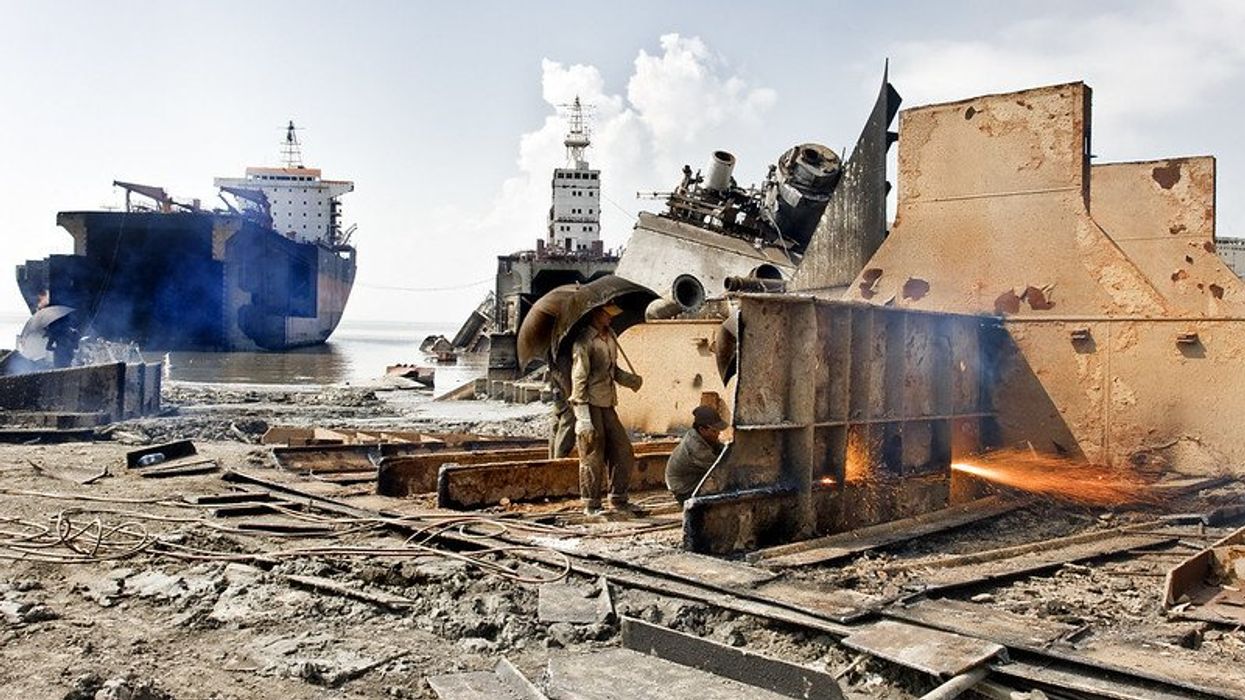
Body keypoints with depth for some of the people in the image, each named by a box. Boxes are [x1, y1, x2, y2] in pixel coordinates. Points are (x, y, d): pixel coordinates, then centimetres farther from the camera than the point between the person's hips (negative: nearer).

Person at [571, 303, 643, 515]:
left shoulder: (610, 337, 14)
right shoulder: (584, 341, -11)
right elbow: (579, 378, -15)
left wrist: (630, 379, 3)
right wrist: (583, 416, -19)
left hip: (607, 404, 8)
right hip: (590, 405, -8)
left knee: (623, 451, 9)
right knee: (593, 456, -1)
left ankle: (618, 499, 22)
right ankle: (591, 505, 10)